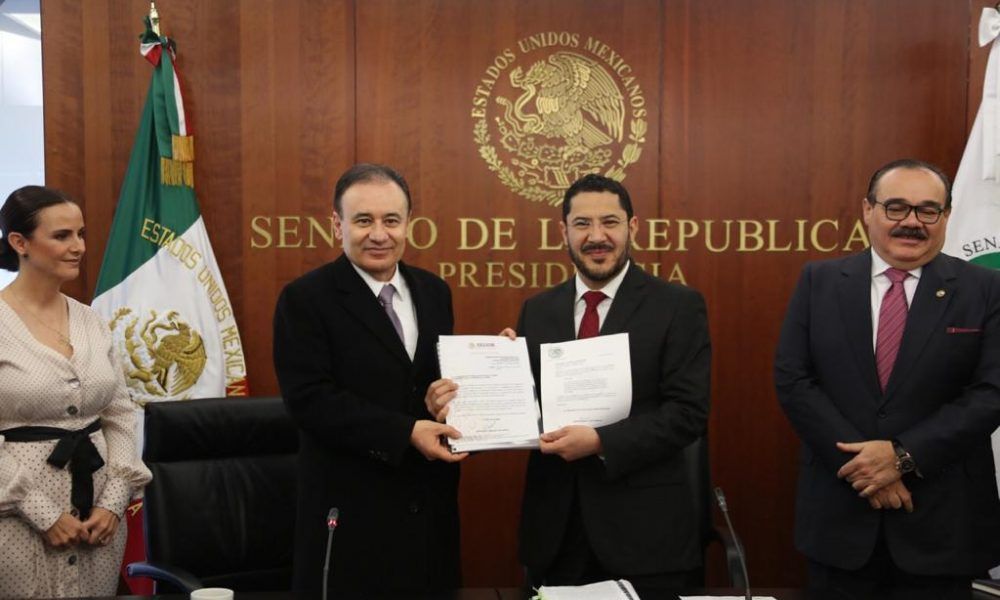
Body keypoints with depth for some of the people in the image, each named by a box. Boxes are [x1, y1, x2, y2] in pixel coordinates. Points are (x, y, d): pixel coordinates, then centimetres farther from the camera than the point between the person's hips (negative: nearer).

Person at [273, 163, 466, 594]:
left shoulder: (434, 292, 9)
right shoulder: (305, 299, -9)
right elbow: (308, 399, -17)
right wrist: (405, 433, -22)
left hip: (430, 504, 5)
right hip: (352, 510, -5)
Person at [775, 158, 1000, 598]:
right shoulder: (819, 282, 2)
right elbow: (792, 380, -3)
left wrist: (904, 455, -17)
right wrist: (863, 463, -12)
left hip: (942, 520, -1)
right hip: (838, 511, 1)